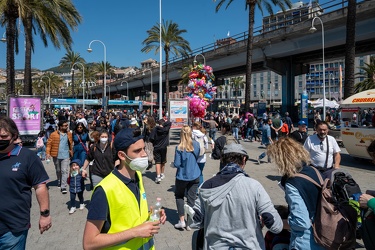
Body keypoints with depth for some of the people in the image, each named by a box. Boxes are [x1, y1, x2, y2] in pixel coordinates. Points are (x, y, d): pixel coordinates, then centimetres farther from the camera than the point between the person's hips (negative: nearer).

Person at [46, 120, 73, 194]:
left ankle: (63, 186, -5)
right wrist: (48, 153, -12)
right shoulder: (54, 134, -5)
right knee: (58, 170, 18)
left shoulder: (69, 134, 3)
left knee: (64, 171, -6)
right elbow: (49, 144, -5)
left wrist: (71, 152, 11)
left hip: (66, 156, 0)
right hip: (56, 156, 0)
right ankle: (59, 182, 40)